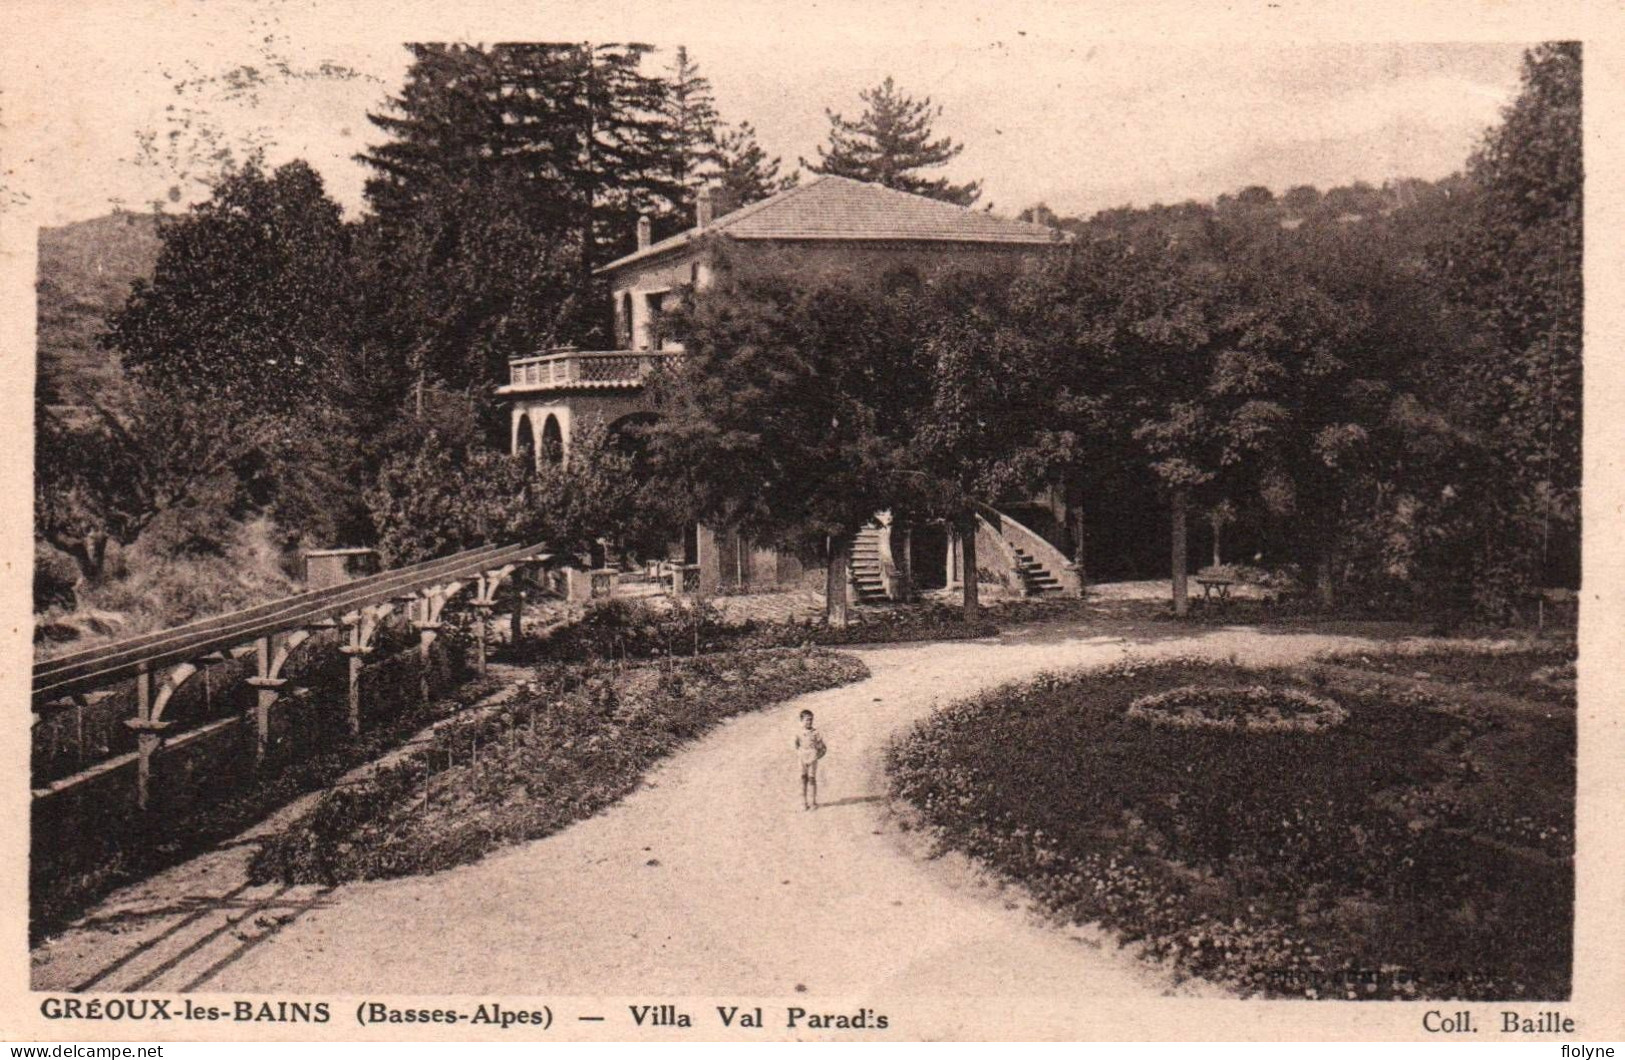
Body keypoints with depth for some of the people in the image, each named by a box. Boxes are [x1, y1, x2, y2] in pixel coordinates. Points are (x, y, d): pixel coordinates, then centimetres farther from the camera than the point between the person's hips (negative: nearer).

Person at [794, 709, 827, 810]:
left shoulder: (815, 733, -4)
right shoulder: (799, 734, 3)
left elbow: (823, 748, 0)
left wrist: (816, 757, -8)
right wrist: (798, 755, 7)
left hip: (812, 760, -2)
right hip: (802, 760, 2)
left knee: (812, 779, 1)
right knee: (803, 779, 5)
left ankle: (813, 802, 8)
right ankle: (804, 803, 11)